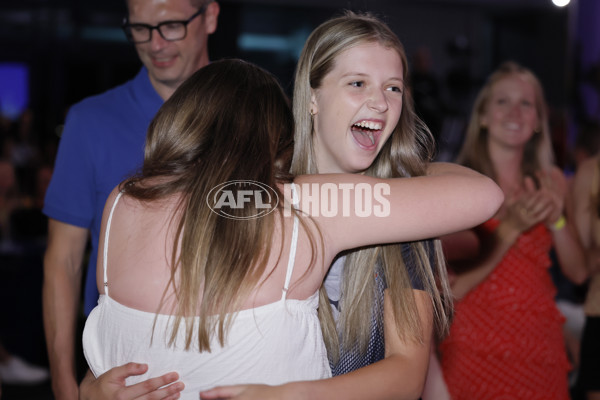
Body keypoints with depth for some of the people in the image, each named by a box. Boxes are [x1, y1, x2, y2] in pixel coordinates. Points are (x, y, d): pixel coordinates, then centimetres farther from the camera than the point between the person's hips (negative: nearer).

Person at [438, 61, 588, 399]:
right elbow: (454, 286, -13)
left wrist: (557, 219, -10)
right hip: (476, 349, -4)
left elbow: (578, 272, 6)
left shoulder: (551, 180, 5)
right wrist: (511, 228, -21)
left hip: (540, 346, 4)